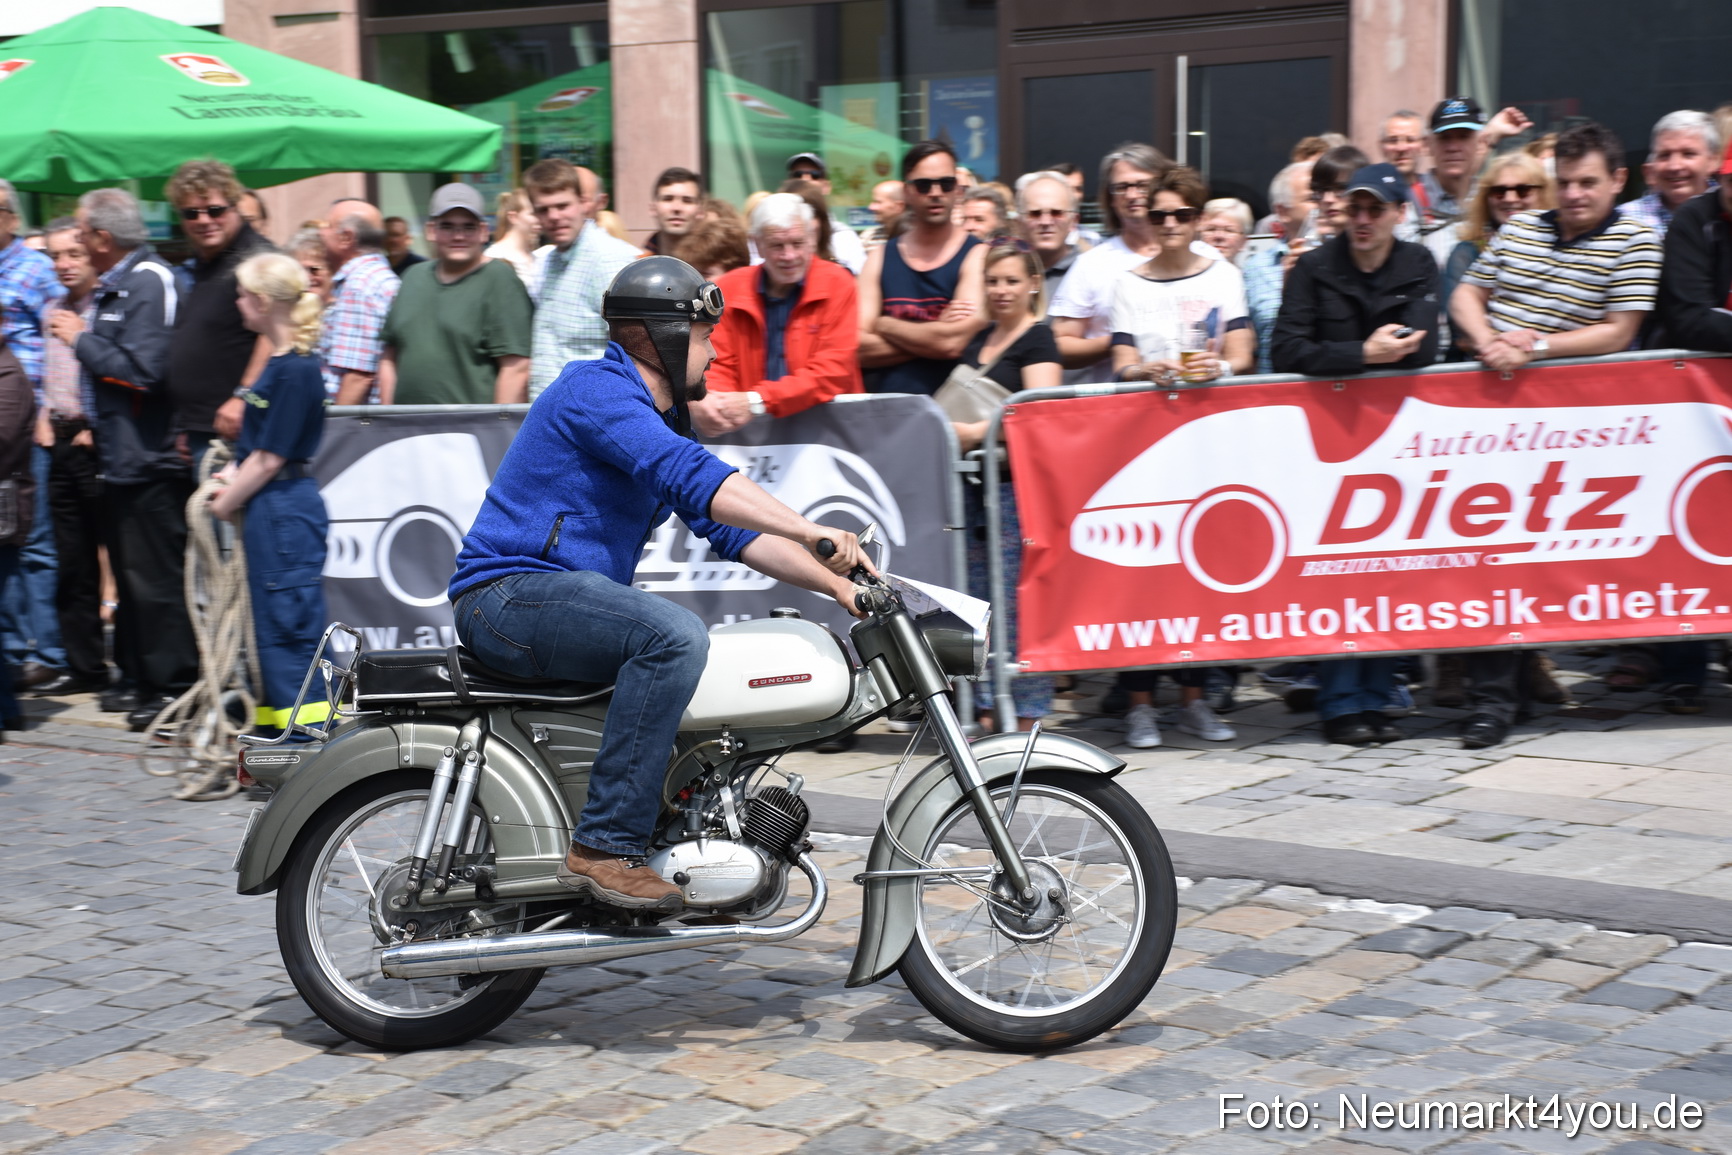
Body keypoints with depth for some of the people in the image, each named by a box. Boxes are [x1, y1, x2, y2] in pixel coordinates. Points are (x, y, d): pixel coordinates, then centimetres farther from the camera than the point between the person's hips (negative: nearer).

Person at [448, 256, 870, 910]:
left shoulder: (662, 423, 18)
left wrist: (836, 585, 5)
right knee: (674, 635, -30)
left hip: (569, 597, 11)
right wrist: (809, 532, -33)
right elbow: (691, 478, -28)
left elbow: (734, 531, 15)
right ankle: (604, 848, -29)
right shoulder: (596, 389, -13)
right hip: (509, 592, -11)